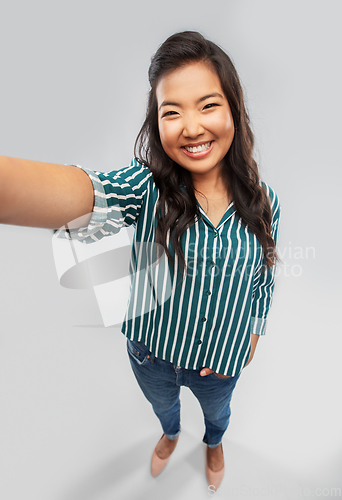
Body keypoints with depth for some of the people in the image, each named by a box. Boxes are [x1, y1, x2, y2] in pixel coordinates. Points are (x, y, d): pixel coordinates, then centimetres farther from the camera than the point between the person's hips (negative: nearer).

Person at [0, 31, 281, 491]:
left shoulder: (263, 201, -16)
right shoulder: (147, 188, -25)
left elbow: (264, 279, -3)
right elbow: (86, 194, -48)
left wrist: (250, 340, -5)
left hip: (222, 361, 1)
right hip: (152, 354, 0)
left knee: (217, 412, 34)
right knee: (163, 406, 34)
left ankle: (214, 443, 74)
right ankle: (171, 434, 74)